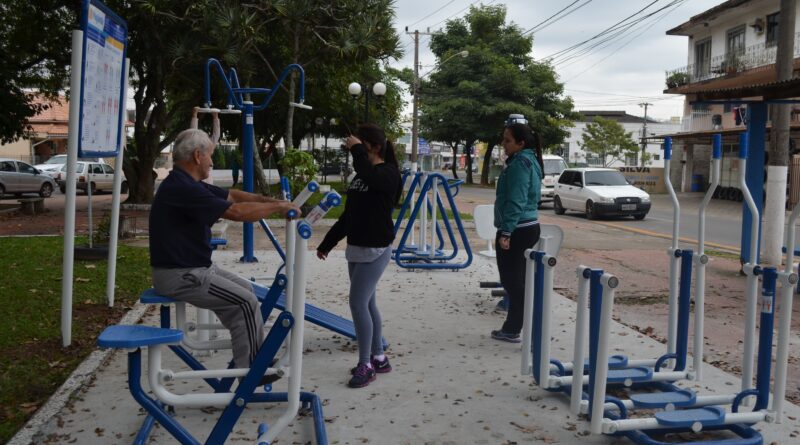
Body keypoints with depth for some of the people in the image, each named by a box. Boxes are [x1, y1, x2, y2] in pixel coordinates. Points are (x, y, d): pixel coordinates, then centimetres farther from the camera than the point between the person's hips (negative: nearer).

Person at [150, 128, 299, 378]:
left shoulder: (188, 184, 9)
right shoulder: (181, 189, -23)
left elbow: (231, 196, 14)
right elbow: (237, 212, -26)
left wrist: (269, 200, 3)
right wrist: (278, 207, -14)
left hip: (194, 266, 11)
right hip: (179, 275, -11)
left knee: (245, 289, 16)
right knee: (245, 301, -9)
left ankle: (256, 356, 22)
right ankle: (250, 370, 2)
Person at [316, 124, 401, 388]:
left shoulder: (388, 173, -11)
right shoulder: (360, 175, 13)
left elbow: (369, 176, -37)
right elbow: (348, 214, 18)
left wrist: (357, 150, -21)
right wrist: (327, 243, 19)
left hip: (376, 249, -8)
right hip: (356, 247, 8)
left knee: (358, 303, -10)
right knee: (367, 303, 12)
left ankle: (366, 365, 0)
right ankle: (378, 358, 23)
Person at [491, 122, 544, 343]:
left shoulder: (520, 163, -14)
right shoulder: (531, 161, 16)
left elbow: (516, 201, -22)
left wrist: (506, 232, -24)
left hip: (517, 230, -10)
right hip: (529, 227, 10)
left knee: (512, 280, -5)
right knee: (517, 280, 13)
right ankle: (512, 328, 20)